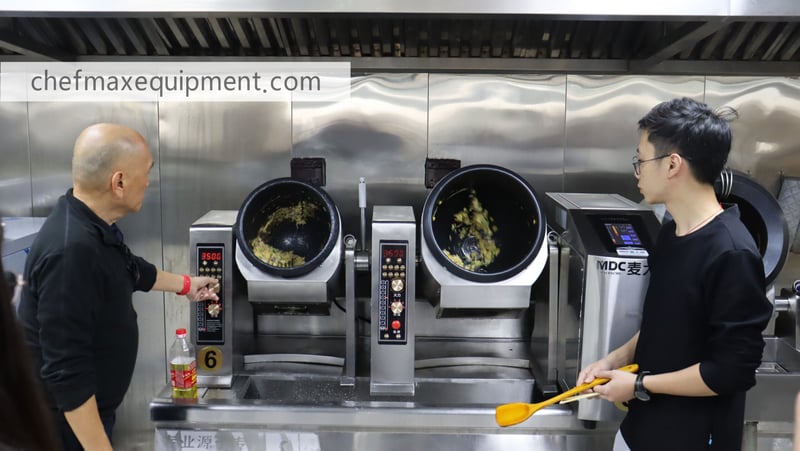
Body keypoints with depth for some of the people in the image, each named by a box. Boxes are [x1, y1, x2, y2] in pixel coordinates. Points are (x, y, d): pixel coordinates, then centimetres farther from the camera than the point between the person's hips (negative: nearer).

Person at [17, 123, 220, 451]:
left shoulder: (93, 226, 0)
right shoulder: (71, 250, -32)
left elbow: (131, 271, 21)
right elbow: (66, 371, -32)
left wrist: (186, 285, 33)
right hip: (69, 422, -9)